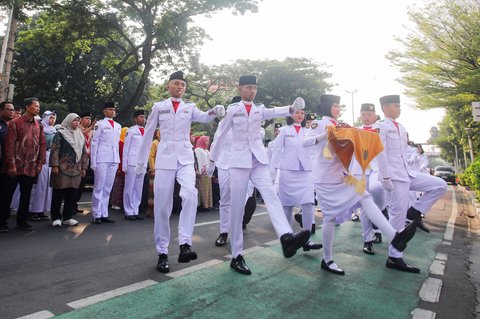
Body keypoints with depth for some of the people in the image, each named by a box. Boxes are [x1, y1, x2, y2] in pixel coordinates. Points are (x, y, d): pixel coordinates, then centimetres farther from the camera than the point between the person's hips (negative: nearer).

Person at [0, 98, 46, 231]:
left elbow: (42, 145, 10)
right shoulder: (15, 123, -3)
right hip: (15, 167, -4)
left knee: (26, 195, 10)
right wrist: (11, 165, -13)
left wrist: (40, 164, 4)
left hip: (31, 168, 4)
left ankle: (22, 221, 20)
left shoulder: (39, 126, 11)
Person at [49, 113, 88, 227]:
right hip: (62, 169, -5)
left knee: (72, 194, 6)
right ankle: (56, 217, 11)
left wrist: (84, 167, 12)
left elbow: (84, 153, 16)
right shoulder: (60, 134, -1)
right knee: (58, 194, 1)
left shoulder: (80, 135, 16)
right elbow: (55, 150, -7)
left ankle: (67, 217, 16)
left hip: (76, 170, 5)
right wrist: (54, 165, -14)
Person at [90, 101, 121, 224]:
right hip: (102, 160, -5)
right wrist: (93, 162, -7)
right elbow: (94, 143, -2)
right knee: (99, 188, -1)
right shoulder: (100, 124, 1)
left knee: (107, 188, 7)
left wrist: (118, 161, 12)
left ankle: (104, 214, 13)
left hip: (114, 161, 5)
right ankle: (97, 215, 5)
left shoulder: (118, 126, 17)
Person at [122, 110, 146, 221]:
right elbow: (126, 148, -2)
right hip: (132, 163, -5)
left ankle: (135, 211, 16)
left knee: (138, 188, 8)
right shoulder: (131, 131, -1)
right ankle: (128, 212, 9)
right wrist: (124, 164, -6)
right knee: (129, 188, 1)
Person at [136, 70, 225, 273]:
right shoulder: (159, 107, 10)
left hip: (185, 158, 0)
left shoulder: (190, 108, 11)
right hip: (165, 158, 0)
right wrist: (141, 162, 13)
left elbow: (204, 118, -10)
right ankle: (162, 253, 12)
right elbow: (148, 135, 12)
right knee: (162, 206, 0)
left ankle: (185, 244, -21)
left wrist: (214, 111, -33)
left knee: (190, 194, -26)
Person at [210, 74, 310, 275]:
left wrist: (292, 108, -30)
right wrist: (212, 160, 11)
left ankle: (286, 238, -41)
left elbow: (274, 112, -9)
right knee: (237, 207, -2)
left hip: (259, 160, 2)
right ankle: (237, 256, 6)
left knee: (270, 195, -23)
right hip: (239, 160, -2)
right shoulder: (232, 109, 6)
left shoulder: (260, 109, 12)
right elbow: (220, 135, 9)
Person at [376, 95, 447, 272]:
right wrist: (386, 178, -20)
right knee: (398, 215, -6)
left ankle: (415, 212, 11)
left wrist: (407, 172, 17)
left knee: (440, 185, 3)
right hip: (393, 176, -8)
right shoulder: (381, 126, -8)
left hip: (407, 173, 8)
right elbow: (381, 153, -15)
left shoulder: (401, 128, 17)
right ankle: (394, 258, 3)